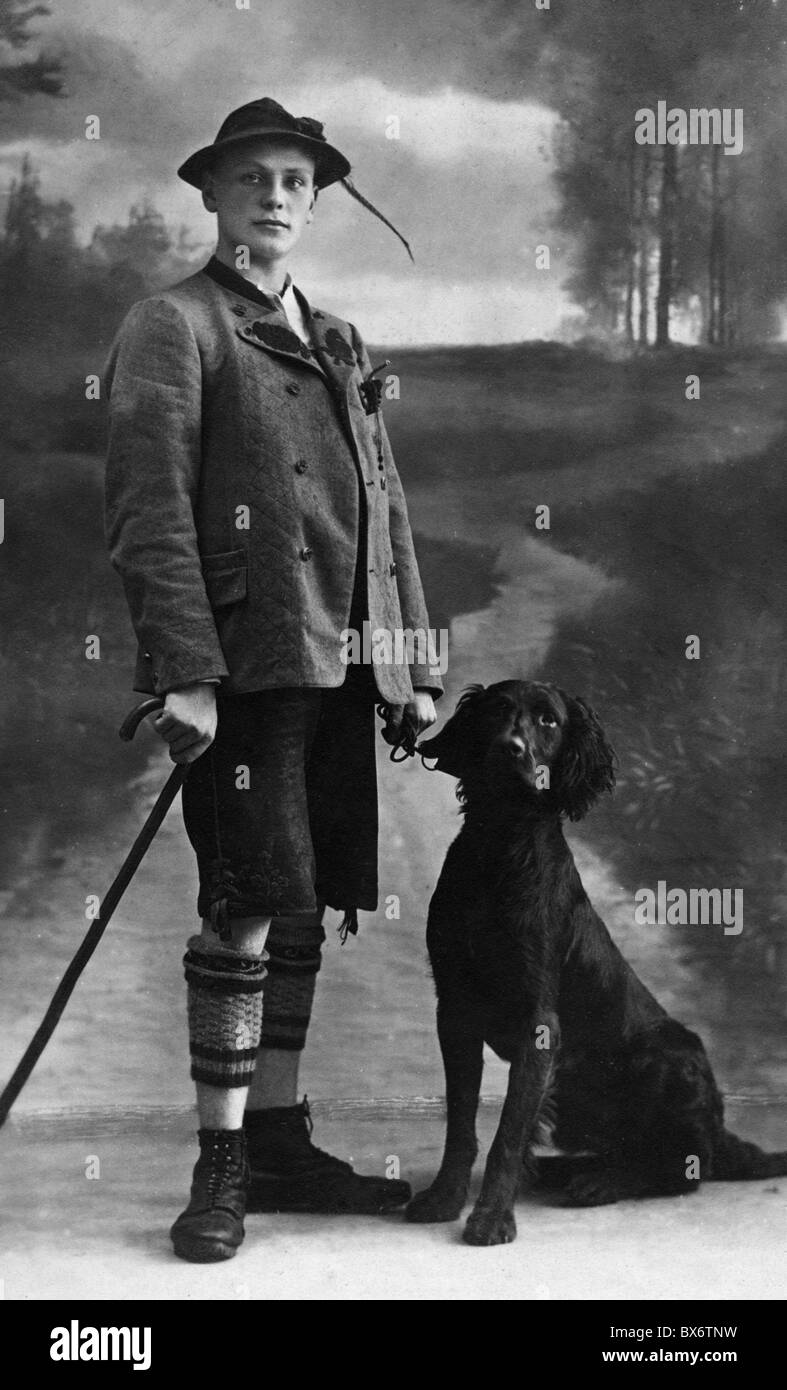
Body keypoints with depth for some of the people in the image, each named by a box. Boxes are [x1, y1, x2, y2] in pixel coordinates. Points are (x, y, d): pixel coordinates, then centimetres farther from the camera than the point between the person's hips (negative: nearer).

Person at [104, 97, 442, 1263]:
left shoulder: (338, 346, 22)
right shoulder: (171, 328, -1)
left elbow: (385, 511, 22)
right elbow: (148, 510, -10)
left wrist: (413, 664, 16)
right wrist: (183, 671, -19)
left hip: (340, 674, 7)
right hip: (246, 666, -7)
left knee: (298, 915, 11)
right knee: (250, 911, -8)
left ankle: (280, 1141, 22)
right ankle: (223, 1163, 4)